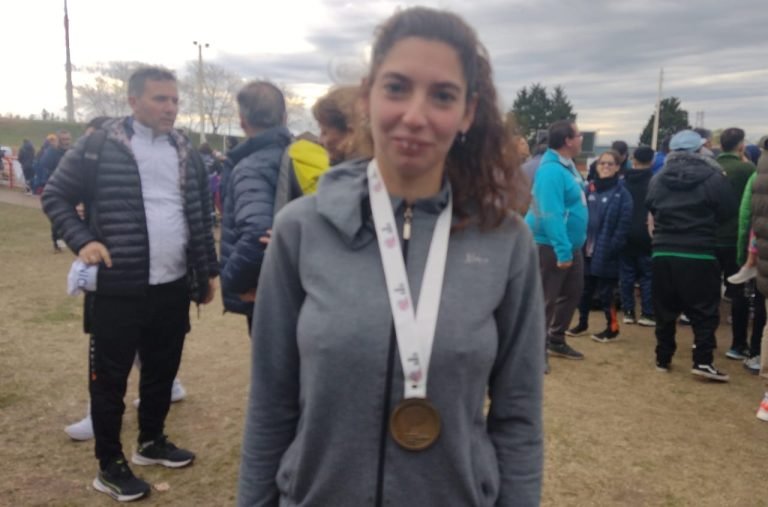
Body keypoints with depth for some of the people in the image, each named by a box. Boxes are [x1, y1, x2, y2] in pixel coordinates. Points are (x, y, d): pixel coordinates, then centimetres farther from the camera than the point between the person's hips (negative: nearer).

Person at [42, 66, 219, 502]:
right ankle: (109, 465, 26)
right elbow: (55, 196, 0)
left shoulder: (186, 152, 9)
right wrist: (82, 240, -15)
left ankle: (152, 442, 38)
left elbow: (201, 216, 14)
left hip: (174, 286, 5)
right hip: (118, 287, -5)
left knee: (163, 370, 17)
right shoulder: (100, 145, -6)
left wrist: (208, 271, 14)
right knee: (110, 377, 8)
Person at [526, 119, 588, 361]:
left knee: (572, 293, 18)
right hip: (550, 246, -10)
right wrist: (562, 250, -29)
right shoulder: (552, 170, -20)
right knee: (545, 298, -1)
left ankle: (556, 341, 33)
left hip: (570, 244, 10)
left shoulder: (567, 166, 11)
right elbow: (551, 214, -27)